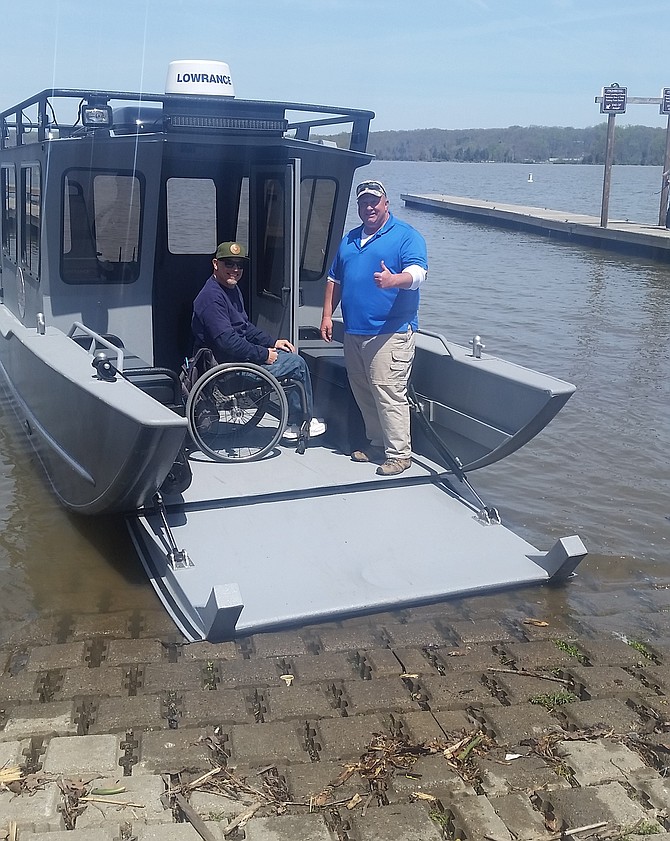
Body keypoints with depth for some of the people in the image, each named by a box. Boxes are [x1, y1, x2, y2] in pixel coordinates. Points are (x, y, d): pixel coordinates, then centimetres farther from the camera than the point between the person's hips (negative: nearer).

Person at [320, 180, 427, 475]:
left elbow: (417, 272, -18)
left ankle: (399, 453, -3)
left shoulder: (406, 235, -2)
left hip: (390, 332, -7)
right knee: (363, 393, 12)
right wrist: (327, 315, 14)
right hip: (353, 332, 8)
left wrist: (392, 280, -38)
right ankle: (377, 444, 24)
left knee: (388, 393, -10)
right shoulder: (349, 239, 19)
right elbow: (334, 279, 23)